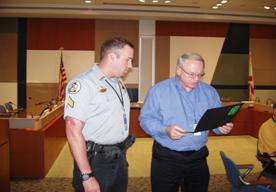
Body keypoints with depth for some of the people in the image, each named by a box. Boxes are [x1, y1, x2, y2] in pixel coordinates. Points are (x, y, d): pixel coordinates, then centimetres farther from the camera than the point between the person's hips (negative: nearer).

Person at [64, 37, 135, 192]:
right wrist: (87, 176, -22)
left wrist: (122, 155, 15)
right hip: (95, 162, -8)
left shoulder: (118, 83, 9)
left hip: (120, 160, 8)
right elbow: (73, 131, -21)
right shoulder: (82, 84, -17)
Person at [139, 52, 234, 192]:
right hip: (166, 158, -3)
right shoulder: (158, 90, -5)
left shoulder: (209, 92, 7)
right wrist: (165, 130, -24)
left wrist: (223, 127, -12)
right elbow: (145, 119, -7)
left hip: (198, 158, 4)